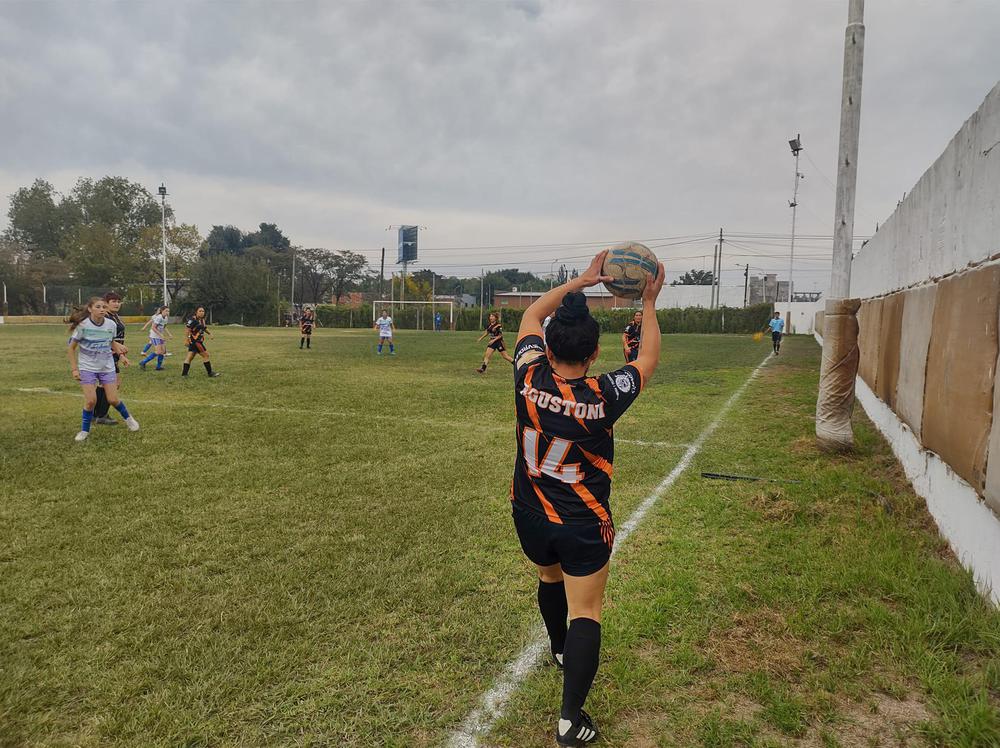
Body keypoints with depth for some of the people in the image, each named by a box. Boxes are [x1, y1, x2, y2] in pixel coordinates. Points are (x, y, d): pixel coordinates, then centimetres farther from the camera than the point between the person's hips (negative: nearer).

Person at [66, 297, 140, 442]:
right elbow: (71, 348, -5)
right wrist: (74, 369, -9)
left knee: (113, 399, 2)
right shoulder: (83, 325, -15)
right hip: (87, 367, -2)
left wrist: (118, 349, -5)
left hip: (107, 367, 2)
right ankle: (85, 430, 10)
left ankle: (128, 418, 31)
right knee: (91, 400, -11)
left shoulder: (111, 325, -6)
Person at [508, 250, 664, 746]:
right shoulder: (604, 395, -21)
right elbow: (648, 358, -1)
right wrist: (649, 303, 8)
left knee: (549, 578, 30)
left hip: (528, 515, 5)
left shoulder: (529, 377, -16)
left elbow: (531, 315, 2)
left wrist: (581, 281, 4)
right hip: (583, 525, -4)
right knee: (585, 612, 6)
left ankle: (560, 650, 55)